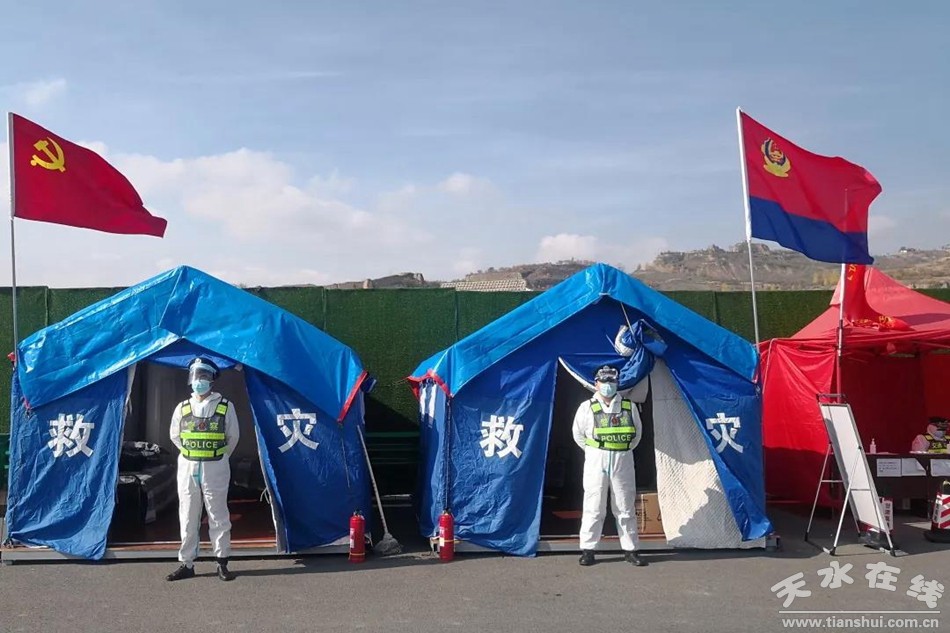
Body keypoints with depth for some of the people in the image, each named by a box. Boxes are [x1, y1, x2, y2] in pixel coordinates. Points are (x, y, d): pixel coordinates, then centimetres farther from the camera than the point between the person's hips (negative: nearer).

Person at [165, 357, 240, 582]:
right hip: (187, 468, 3)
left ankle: (222, 563, 11)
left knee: (218, 517, 3)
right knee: (188, 517, 7)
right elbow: (175, 436, 17)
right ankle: (187, 564, 16)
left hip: (215, 469, -2)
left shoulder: (225, 407, -3)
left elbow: (233, 437, 7)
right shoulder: (182, 408, 4)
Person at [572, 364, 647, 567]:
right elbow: (578, 434, 9)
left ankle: (630, 550, 16)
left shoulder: (629, 407, 5)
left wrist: (624, 451, 9)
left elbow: (637, 433, 16)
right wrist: (594, 452, 8)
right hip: (596, 461, -2)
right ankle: (587, 549, 8)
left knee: (626, 508, 7)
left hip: (623, 462, 2)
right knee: (593, 507, 0)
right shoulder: (587, 407, -1)